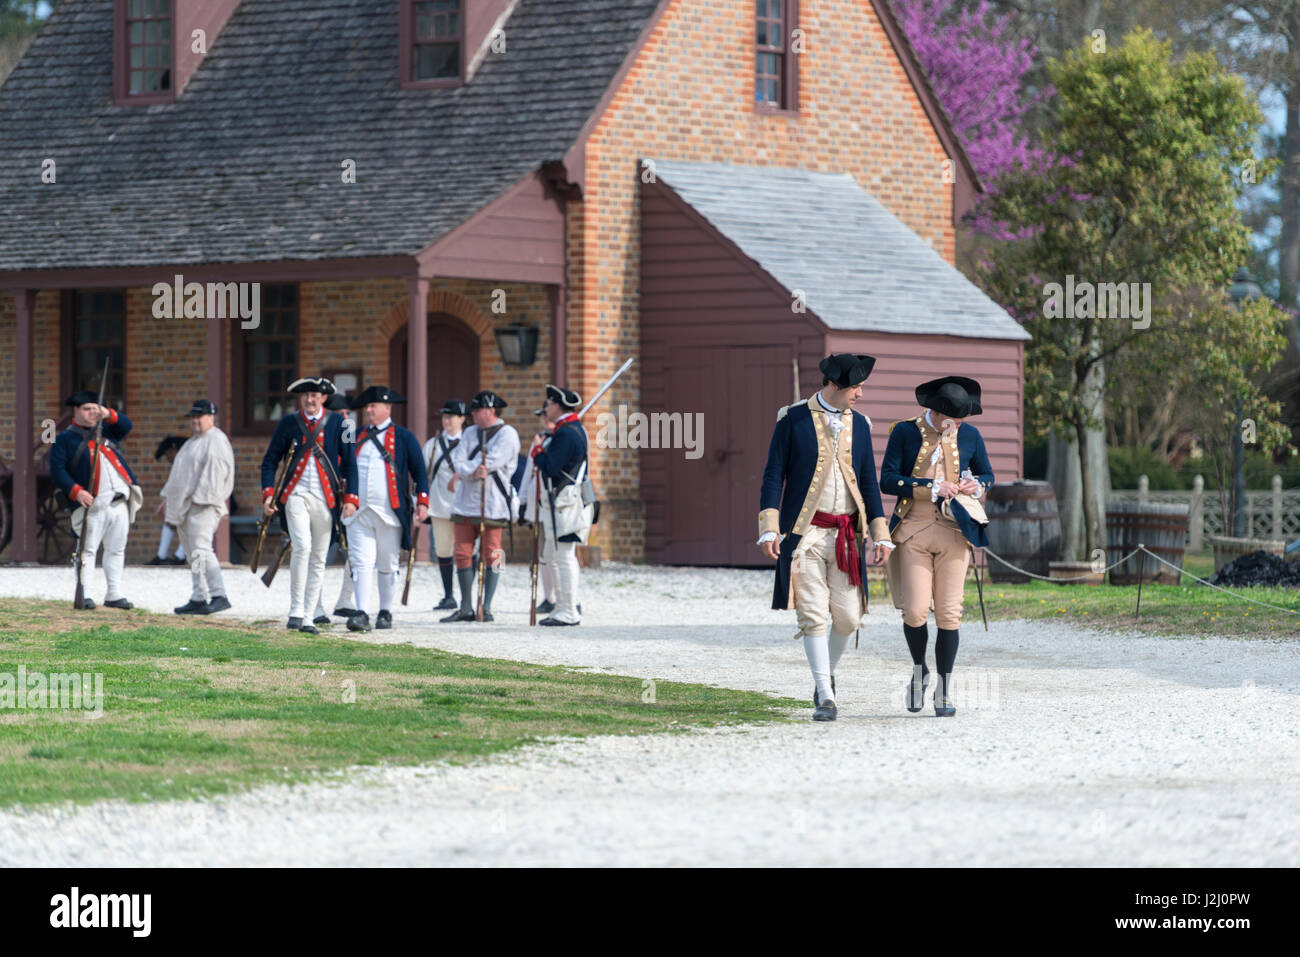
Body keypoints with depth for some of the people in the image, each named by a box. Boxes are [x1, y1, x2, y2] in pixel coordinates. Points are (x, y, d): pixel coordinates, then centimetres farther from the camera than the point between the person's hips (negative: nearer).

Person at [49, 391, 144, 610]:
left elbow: (126, 426, 5)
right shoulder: (65, 440, 4)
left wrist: (108, 414, -14)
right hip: (93, 505, -5)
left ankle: (114, 595, 13)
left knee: (116, 550, 8)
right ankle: (84, 595, -6)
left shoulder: (106, 430, 20)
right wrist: (76, 491, -19)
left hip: (120, 502, 5)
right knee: (87, 550, -7)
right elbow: (57, 471, -4)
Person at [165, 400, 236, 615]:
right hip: (184, 506, 10)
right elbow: (179, 473, 31)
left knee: (201, 550, -19)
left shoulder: (216, 441, -8)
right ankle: (198, 599, 9)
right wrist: (168, 497, 26)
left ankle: (219, 596, -22)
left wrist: (200, 498, -22)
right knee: (193, 554, 8)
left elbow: (215, 472, -17)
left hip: (202, 506, -10)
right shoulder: (193, 442, 24)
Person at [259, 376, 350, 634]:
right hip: (296, 494, -1)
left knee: (318, 558, 3)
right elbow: (270, 460, 9)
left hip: (325, 497, 1)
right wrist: (268, 494, -3)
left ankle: (306, 617, 10)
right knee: (302, 547, -20)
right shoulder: (288, 423, 5)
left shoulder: (337, 423, 4)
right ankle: (296, 612, -15)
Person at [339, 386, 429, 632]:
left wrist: (422, 501, -6)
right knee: (360, 563, -9)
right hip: (359, 511, 2)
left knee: (388, 566, 7)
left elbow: (420, 471, 5)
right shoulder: (355, 438, 13)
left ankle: (386, 613, 18)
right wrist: (348, 499, -9)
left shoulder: (404, 437, 6)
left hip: (390, 511, -2)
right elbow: (347, 470, 6)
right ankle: (362, 614, -14)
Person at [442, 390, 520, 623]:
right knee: (462, 554, 4)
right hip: (465, 502, 6)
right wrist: (475, 471, -17)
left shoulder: (507, 434, -4)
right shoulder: (471, 433, 15)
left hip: (492, 505, -6)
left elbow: (491, 462, -16)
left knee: (491, 556, -2)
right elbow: (458, 461, 2)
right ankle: (466, 608, 10)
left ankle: (486, 608, 4)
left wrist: (465, 472, -7)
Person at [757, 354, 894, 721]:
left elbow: (869, 482, 14)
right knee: (813, 616, -8)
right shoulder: (792, 419, -1)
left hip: (846, 536, 3)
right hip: (805, 532, -3)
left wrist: (880, 535, 8)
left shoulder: (859, 424, 11)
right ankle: (826, 698, -5)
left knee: (847, 617, 0)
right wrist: (769, 530, -12)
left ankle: (826, 674, 27)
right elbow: (773, 475, -2)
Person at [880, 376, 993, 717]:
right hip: (913, 529, -2)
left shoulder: (969, 435, 8)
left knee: (949, 612, -3)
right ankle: (919, 671, 19)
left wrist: (977, 485, -4)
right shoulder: (905, 432, 0)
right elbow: (888, 480, -6)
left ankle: (945, 689, 8)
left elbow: (987, 474, 19)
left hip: (953, 532, 2)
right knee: (915, 610, -9)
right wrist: (931, 487, -15)